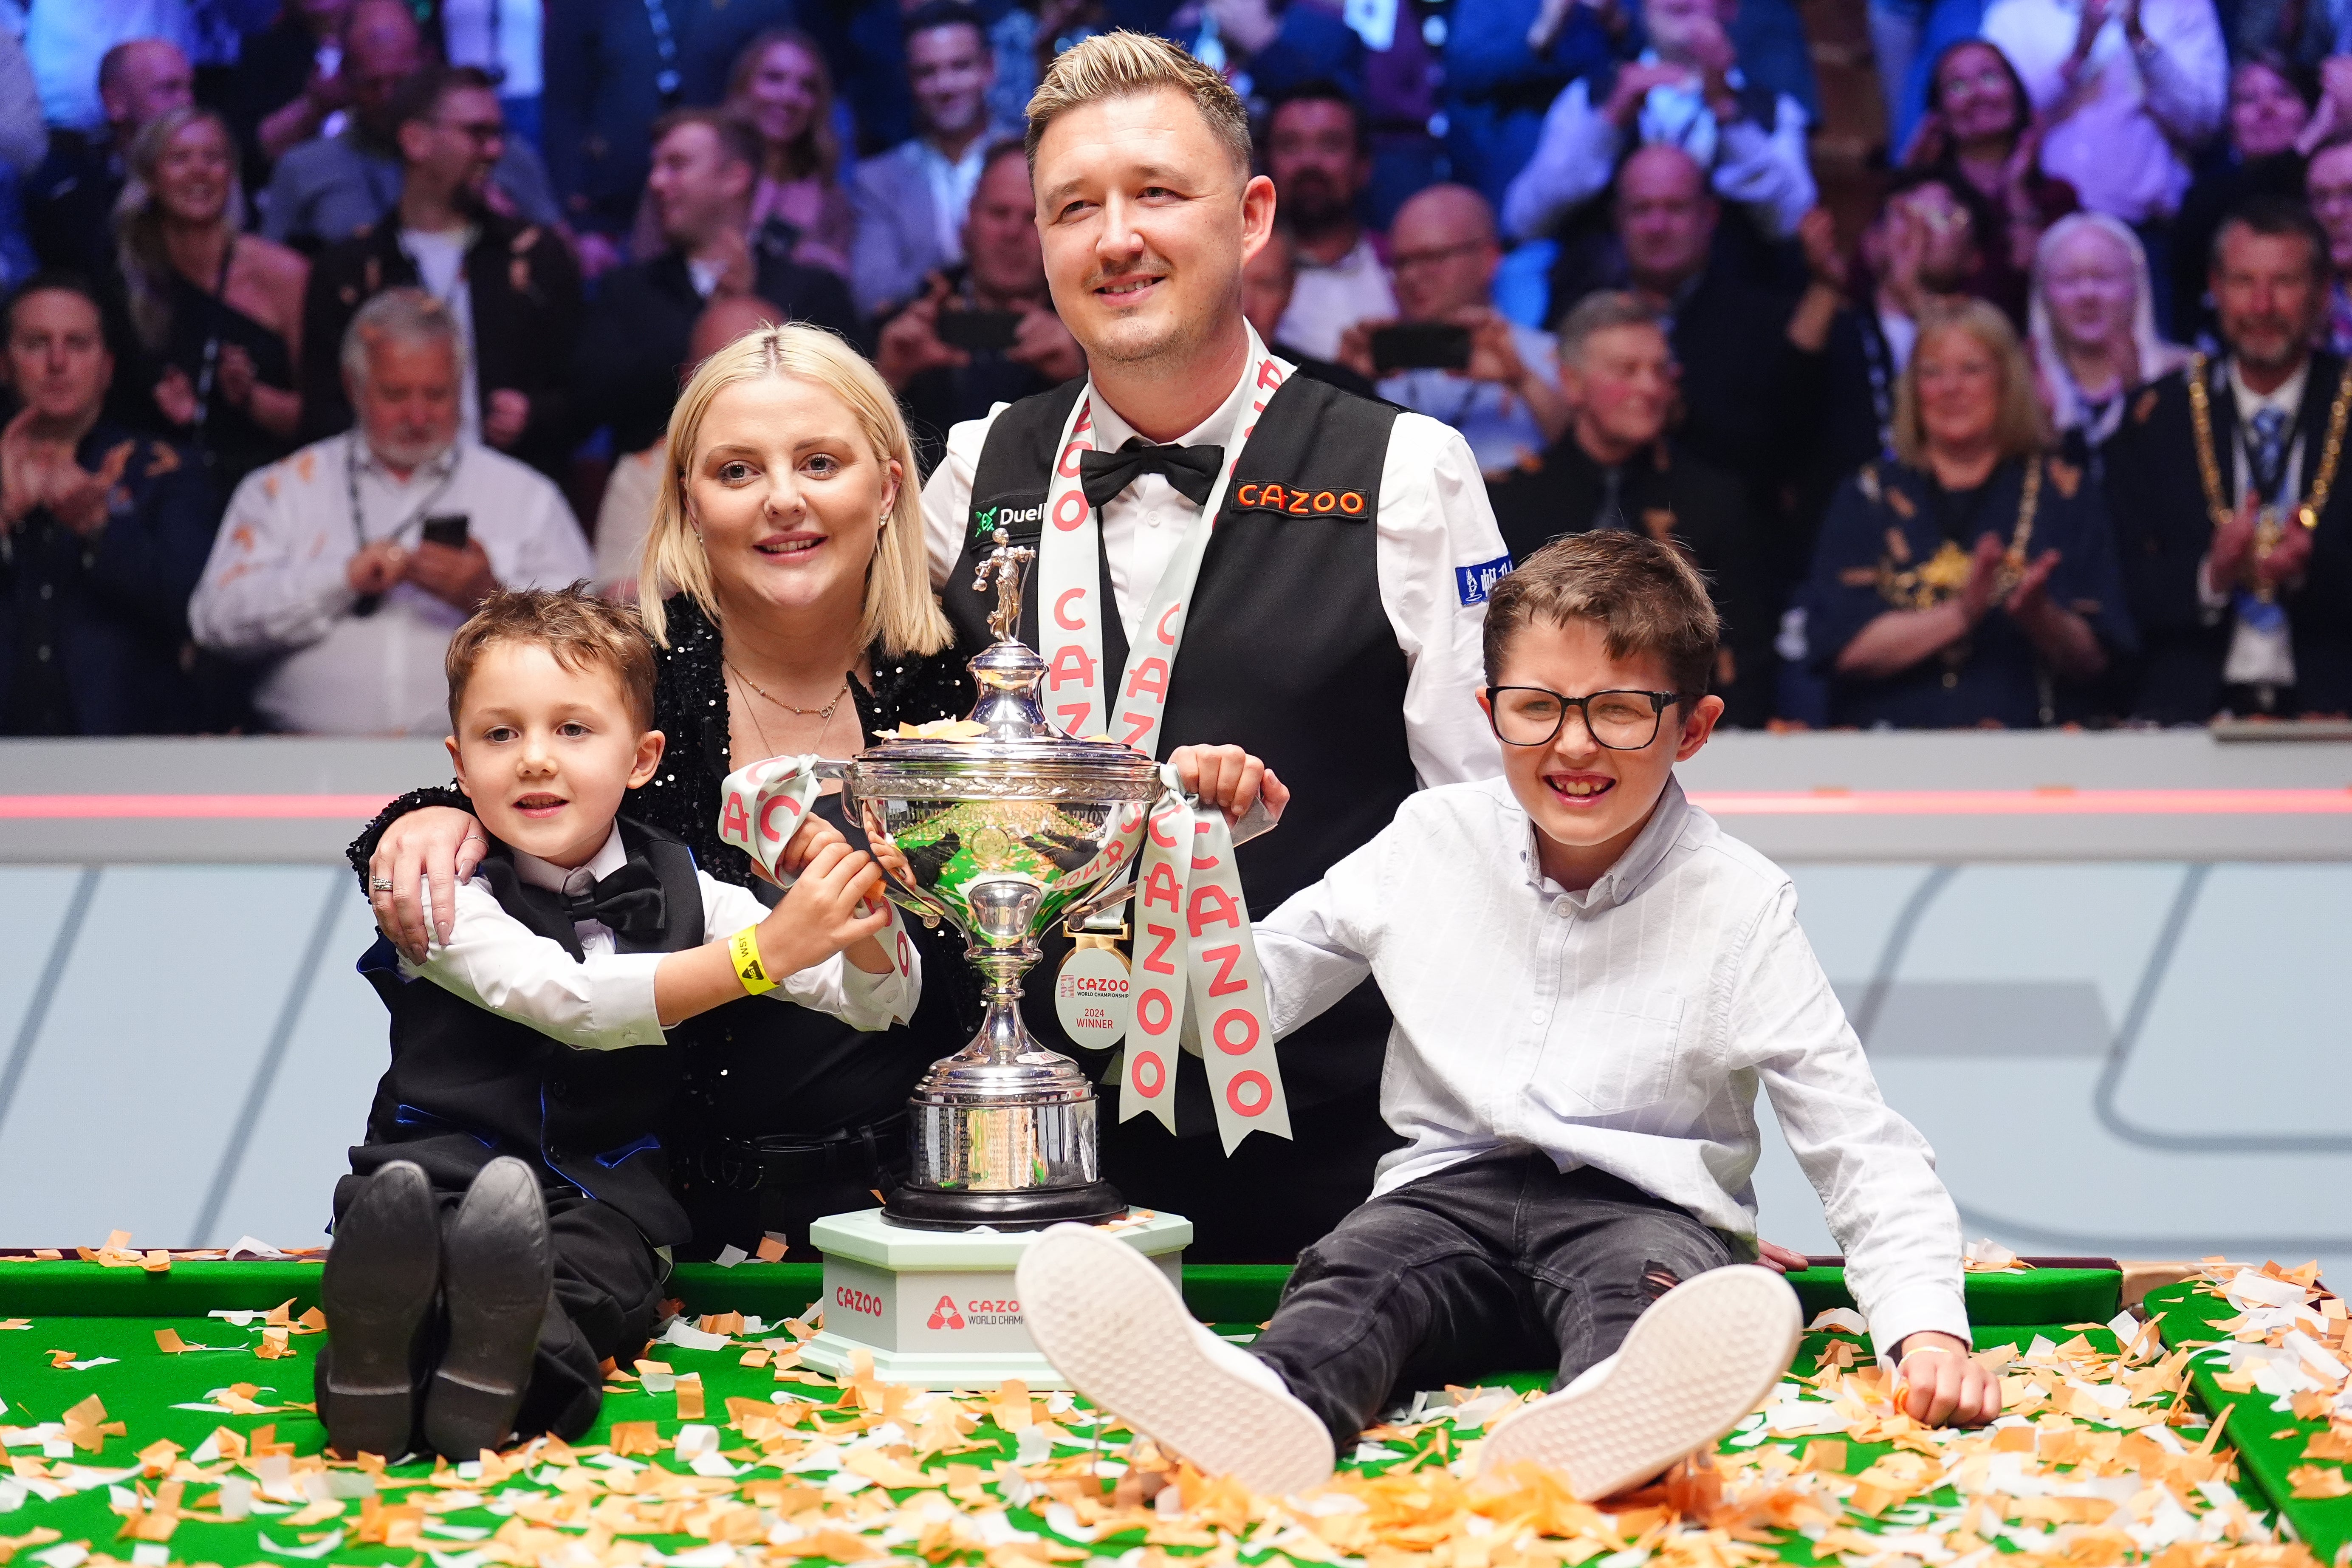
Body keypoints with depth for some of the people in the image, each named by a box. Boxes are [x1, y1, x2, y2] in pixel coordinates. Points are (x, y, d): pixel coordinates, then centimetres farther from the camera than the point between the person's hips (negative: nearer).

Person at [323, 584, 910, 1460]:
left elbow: (880, 1003, 8)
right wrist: (757, 953, -30)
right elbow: (570, 1002, -22)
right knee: (396, 1199, -36)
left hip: (603, 1188, 1)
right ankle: (377, 1360, -64)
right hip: (448, 1160, -1)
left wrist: (858, 910, -15)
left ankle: (514, 1363, -64)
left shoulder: (678, 892, 7)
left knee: (603, 1258, -35)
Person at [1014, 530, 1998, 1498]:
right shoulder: (1432, 844, 8)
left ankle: (1604, 1424, -73)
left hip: (1642, 1209, -2)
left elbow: (1862, 1150, -1)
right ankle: (1261, 1407, -66)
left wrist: (1927, 1324, -17)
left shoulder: (1737, 905, 0)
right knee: (1360, 1261, -32)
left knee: (1649, 1271, -37)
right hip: (1450, 1192, 2)